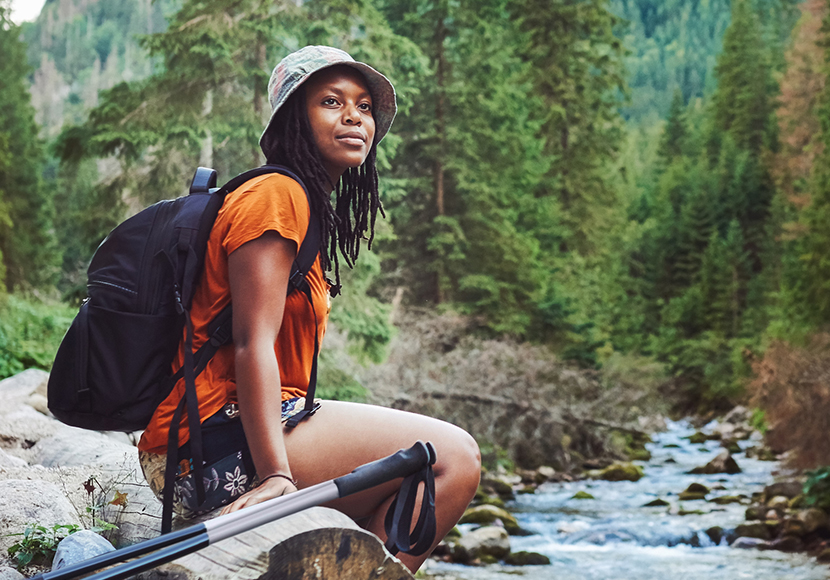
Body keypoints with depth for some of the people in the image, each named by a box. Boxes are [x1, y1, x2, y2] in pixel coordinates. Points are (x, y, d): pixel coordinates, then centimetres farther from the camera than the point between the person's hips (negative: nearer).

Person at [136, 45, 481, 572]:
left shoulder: (310, 207, 22)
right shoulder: (276, 195, -9)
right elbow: (252, 343, -20)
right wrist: (275, 472, -28)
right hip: (223, 439, -11)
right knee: (454, 457, -16)